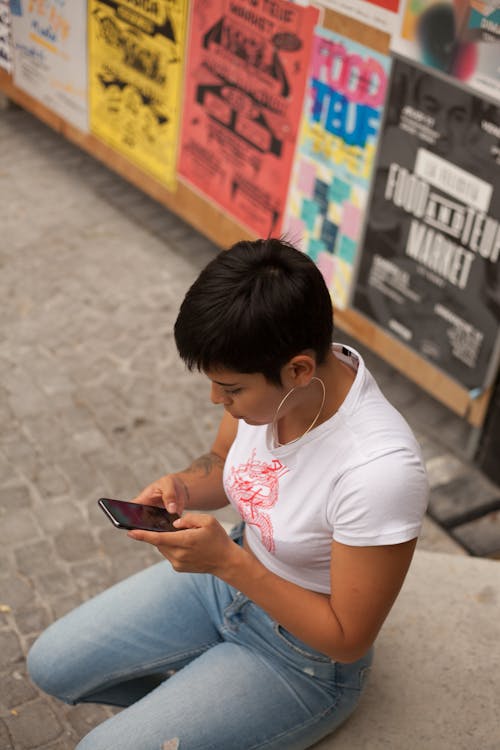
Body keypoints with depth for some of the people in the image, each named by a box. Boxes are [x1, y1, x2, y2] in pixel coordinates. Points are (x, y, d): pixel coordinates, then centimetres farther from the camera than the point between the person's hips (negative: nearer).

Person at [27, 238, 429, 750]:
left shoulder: (381, 470, -37)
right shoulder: (265, 376, -19)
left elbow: (348, 639, -23)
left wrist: (228, 562, -31)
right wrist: (182, 489, -18)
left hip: (301, 653, -6)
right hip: (228, 573, 6)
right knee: (51, 665, 7)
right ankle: (189, 699, 24)